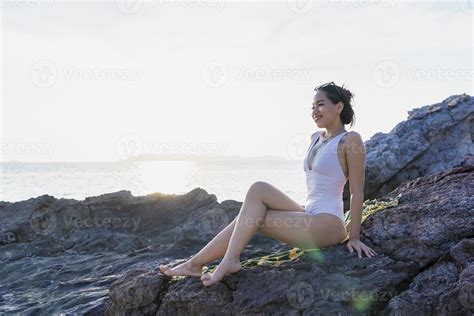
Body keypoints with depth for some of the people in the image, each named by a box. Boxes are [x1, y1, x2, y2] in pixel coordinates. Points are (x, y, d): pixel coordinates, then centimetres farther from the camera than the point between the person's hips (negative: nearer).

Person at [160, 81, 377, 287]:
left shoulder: (350, 140, -8)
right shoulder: (316, 138, 16)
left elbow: (357, 192, -10)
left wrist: (354, 237, -12)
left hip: (328, 224, -7)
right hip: (309, 217, 7)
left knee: (258, 189, -17)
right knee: (248, 218, -10)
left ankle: (229, 261, -18)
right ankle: (194, 263, -6)